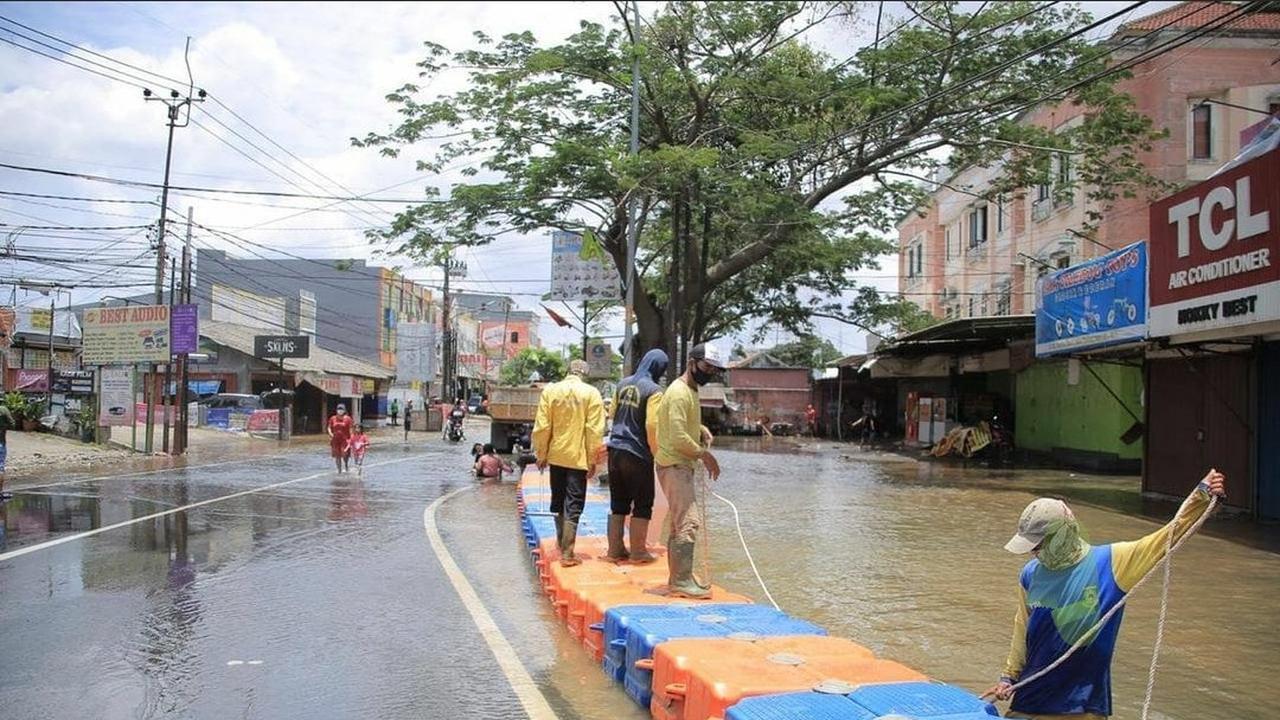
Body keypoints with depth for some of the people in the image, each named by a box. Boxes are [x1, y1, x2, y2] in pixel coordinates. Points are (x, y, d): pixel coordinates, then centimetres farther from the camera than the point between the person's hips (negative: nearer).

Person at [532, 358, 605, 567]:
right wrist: (592, 459, -2)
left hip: (556, 455, 3)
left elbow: (542, 427, -2)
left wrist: (541, 454, 8)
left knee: (559, 502, 18)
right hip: (578, 457, -3)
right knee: (574, 505, 1)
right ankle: (567, 553, -2)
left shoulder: (550, 390, -1)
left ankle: (562, 546, 30)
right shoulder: (591, 393, -7)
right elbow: (595, 430, -10)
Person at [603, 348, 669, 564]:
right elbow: (652, 426, -17)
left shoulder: (623, 384, 8)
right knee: (642, 505, 6)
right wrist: (657, 453, -6)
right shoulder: (653, 390, -13)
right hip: (638, 454, -7)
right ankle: (638, 552, 11)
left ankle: (615, 550, 18)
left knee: (618, 503, 14)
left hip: (615, 451, 7)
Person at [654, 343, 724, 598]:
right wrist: (704, 455, -13)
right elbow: (679, 438, -24)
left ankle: (677, 578, 24)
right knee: (689, 523, -13)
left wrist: (703, 431, 9)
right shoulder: (679, 393, -18)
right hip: (674, 465, -11)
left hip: (681, 465, 11)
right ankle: (683, 581, -11)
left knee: (679, 524, 15)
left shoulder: (692, 390, 14)